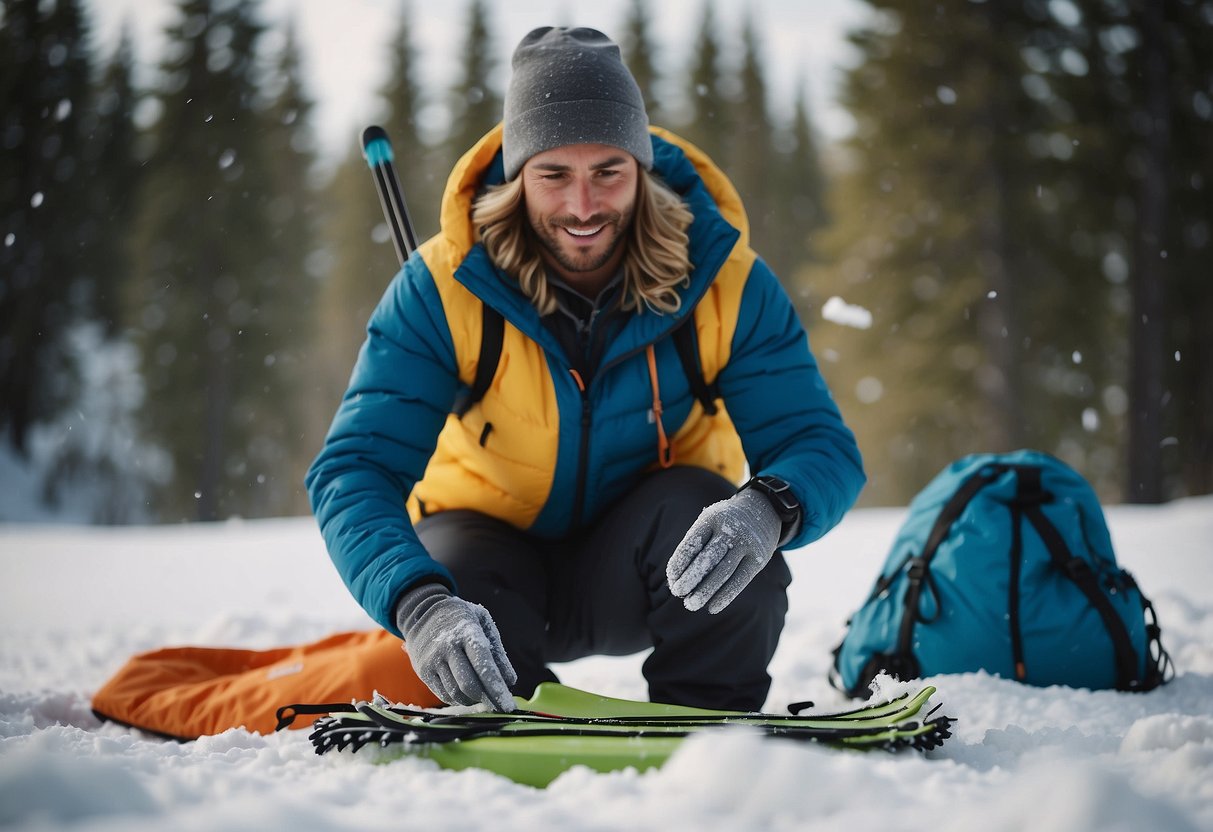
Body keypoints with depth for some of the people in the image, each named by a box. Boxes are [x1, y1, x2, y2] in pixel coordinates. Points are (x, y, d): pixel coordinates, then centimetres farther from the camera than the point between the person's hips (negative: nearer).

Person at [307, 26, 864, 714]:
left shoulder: (724, 278, -18)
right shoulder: (445, 287, -21)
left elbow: (822, 446, -18)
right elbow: (357, 469, -26)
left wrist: (769, 508, -45)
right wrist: (420, 603, -47)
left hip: (654, 573, 1)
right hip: (495, 543, 0)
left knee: (702, 506, -32)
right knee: (455, 578, -33)